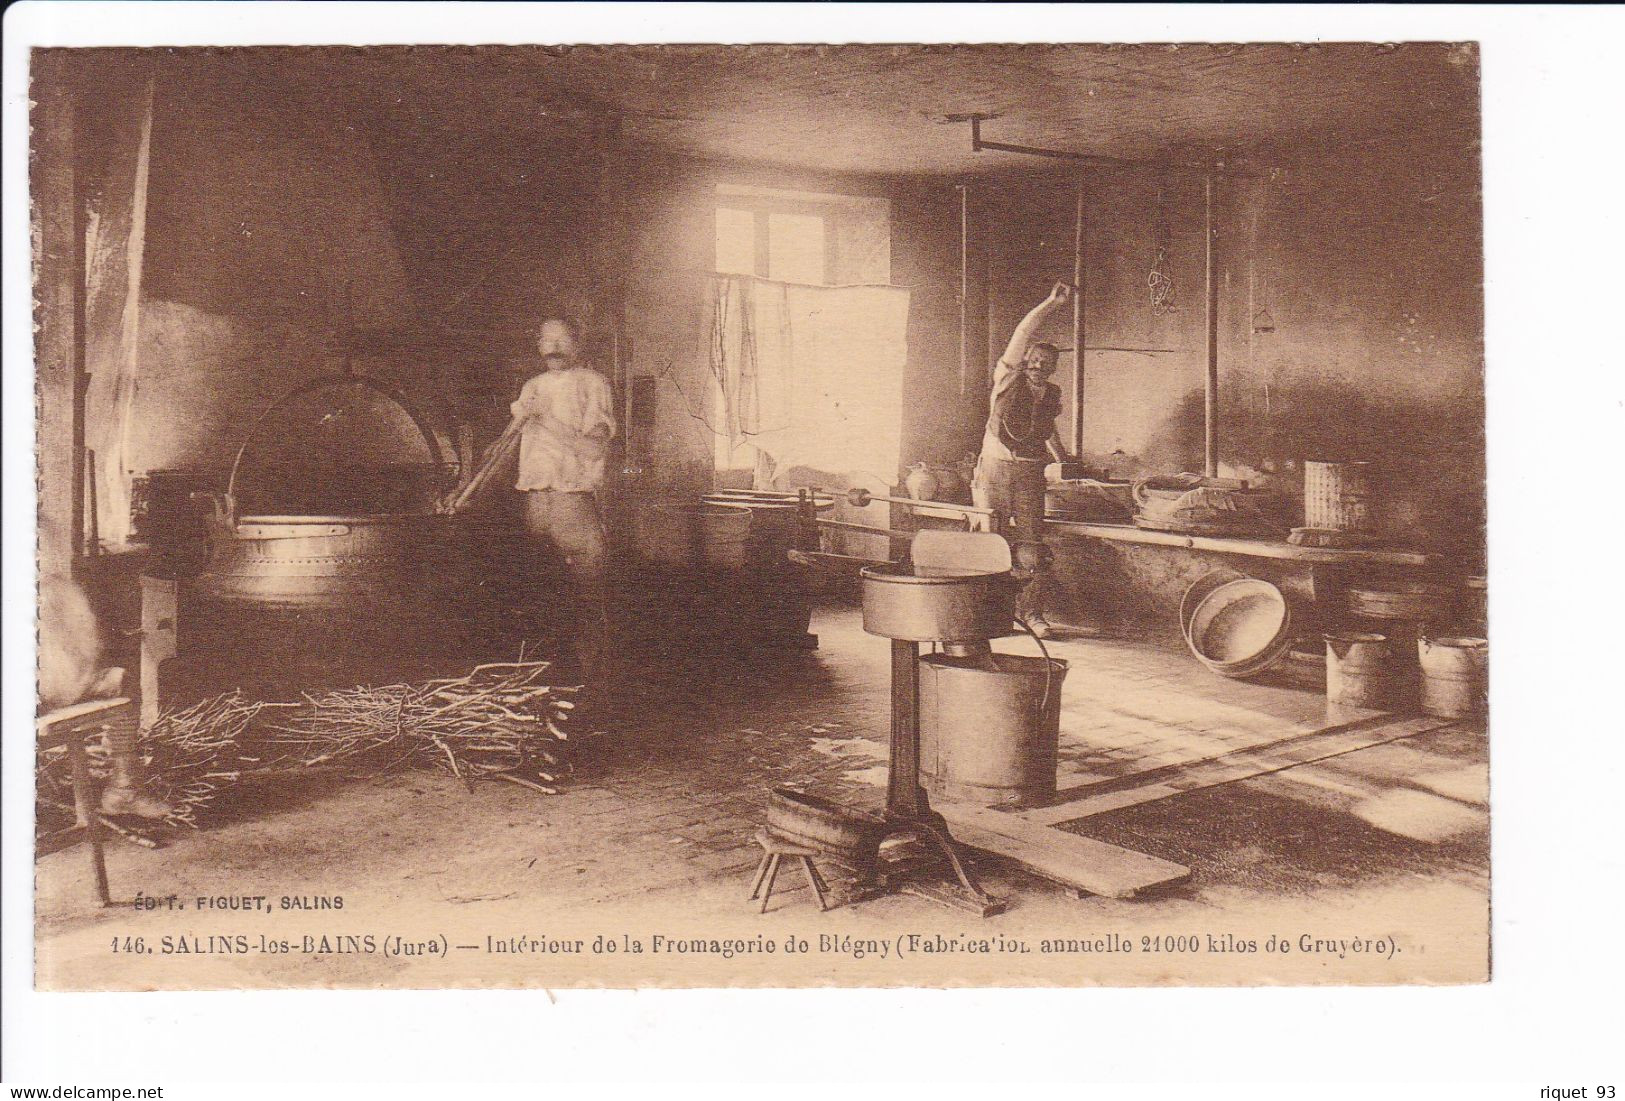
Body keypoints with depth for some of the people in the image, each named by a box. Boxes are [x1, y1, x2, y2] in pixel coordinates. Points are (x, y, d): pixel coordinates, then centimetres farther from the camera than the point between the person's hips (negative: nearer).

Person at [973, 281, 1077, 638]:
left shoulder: (1052, 394, 11)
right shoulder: (1008, 380, -3)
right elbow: (1020, 337, -15)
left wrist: (1064, 462, 33)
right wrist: (1050, 304, -18)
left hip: (1030, 473, 3)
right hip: (995, 468, -3)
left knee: (1031, 545, -1)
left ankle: (1030, 609, 10)